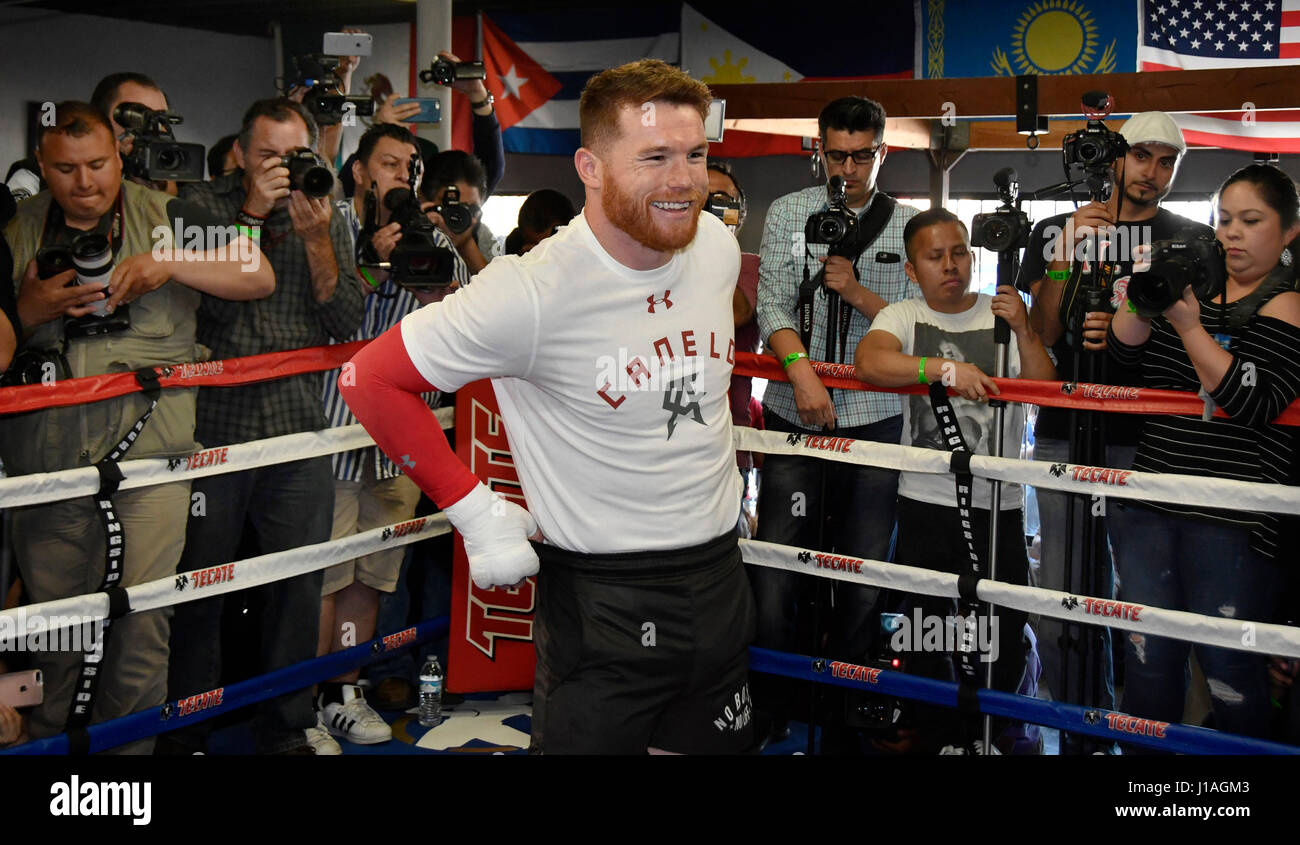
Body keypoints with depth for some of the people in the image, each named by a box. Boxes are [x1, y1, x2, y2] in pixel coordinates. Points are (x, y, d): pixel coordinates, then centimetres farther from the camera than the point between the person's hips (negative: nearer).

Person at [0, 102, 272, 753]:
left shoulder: (166, 216, 6)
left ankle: (128, 744, 8)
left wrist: (169, 266, -12)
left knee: (142, 624, -5)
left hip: (149, 458, -2)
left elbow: (259, 277, 0)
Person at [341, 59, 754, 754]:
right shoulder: (533, 293, -23)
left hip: (720, 573, 7)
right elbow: (371, 379, -15)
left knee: (718, 744, 21)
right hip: (601, 599, -6)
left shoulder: (718, 244, -3)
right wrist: (476, 513, -15)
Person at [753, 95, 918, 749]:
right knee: (775, 574, -5)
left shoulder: (909, 226, 8)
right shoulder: (788, 213, 8)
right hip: (795, 415, 0)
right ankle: (767, 714, 9)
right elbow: (773, 303, -2)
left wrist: (856, 290, -10)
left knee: (863, 584, 3)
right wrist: (802, 370, -17)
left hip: (875, 421, 1)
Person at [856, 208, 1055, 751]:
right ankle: (932, 735, 29)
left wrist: (1023, 332, -19)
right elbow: (868, 363, -19)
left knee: (1001, 644, 3)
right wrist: (945, 368, -30)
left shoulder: (1001, 315, 5)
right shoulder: (903, 317, 3)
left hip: (997, 505, 0)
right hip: (926, 503, 0)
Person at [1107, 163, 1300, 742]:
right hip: (1152, 504, 5)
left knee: (1230, 671, 1)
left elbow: (1253, 402, -16)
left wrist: (1188, 326, -19)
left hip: (1233, 520, -5)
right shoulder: (1195, 282, 13)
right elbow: (1125, 352, 5)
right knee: (1147, 658, 10)